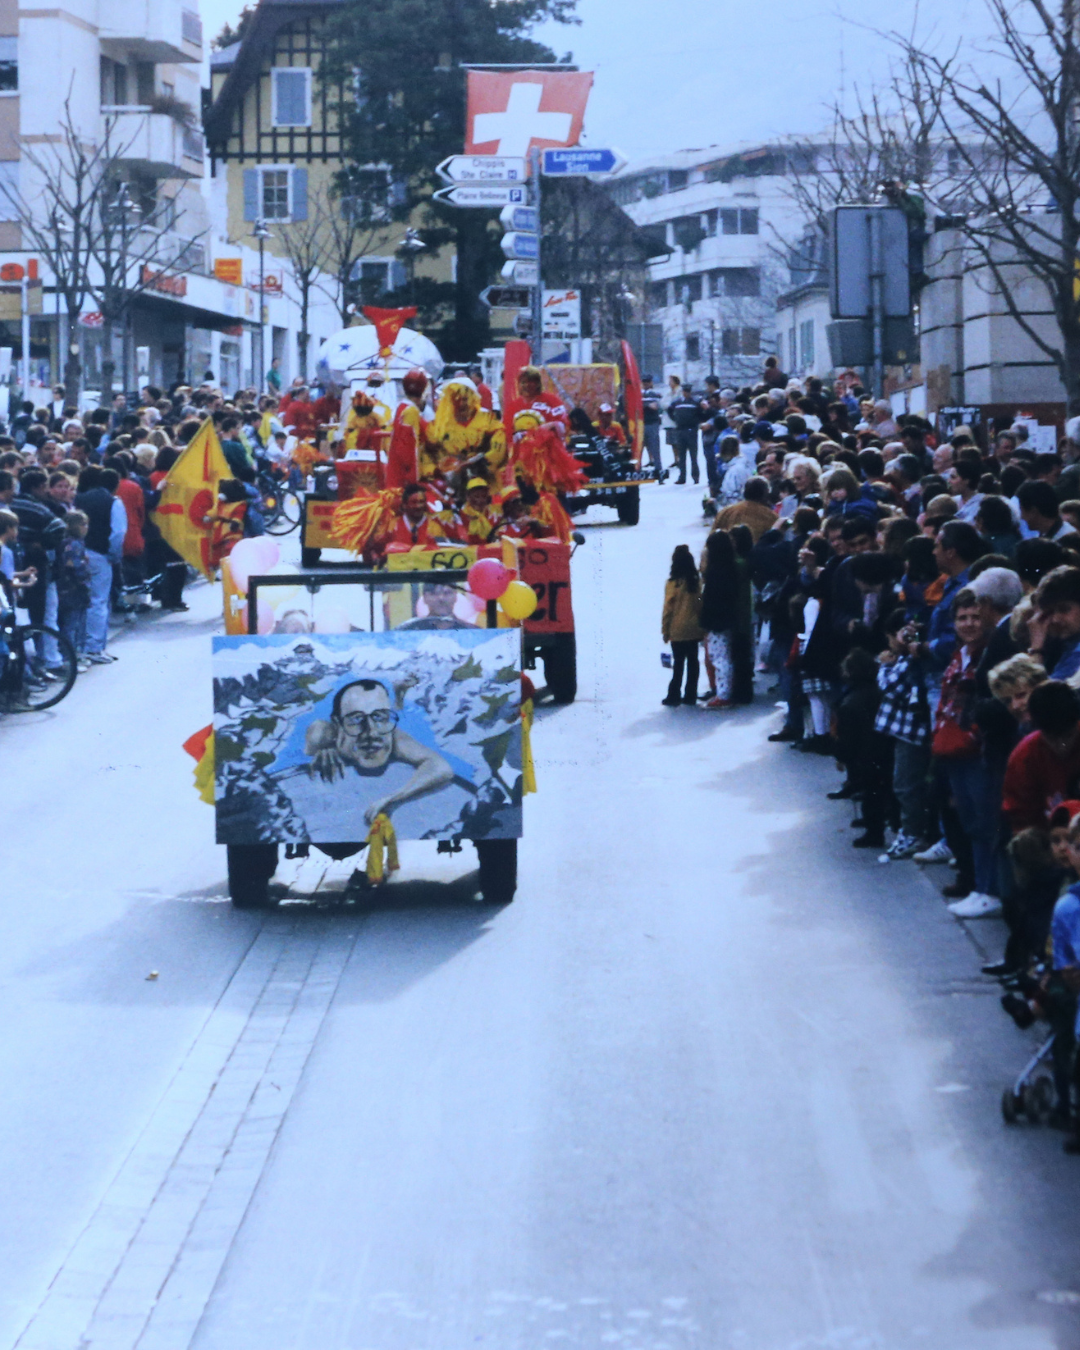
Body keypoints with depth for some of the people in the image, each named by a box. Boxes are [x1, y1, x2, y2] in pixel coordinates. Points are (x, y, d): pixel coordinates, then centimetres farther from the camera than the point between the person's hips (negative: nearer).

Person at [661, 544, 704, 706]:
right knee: (692, 662, 8)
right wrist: (700, 623, 15)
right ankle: (690, 696, 12)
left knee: (678, 663, -1)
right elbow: (700, 604, 5)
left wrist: (665, 630, 0)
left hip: (677, 631, -4)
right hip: (694, 630, 4)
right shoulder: (696, 582, 0)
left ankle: (674, 697, 1)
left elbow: (668, 608, -8)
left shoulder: (673, 584, -11)